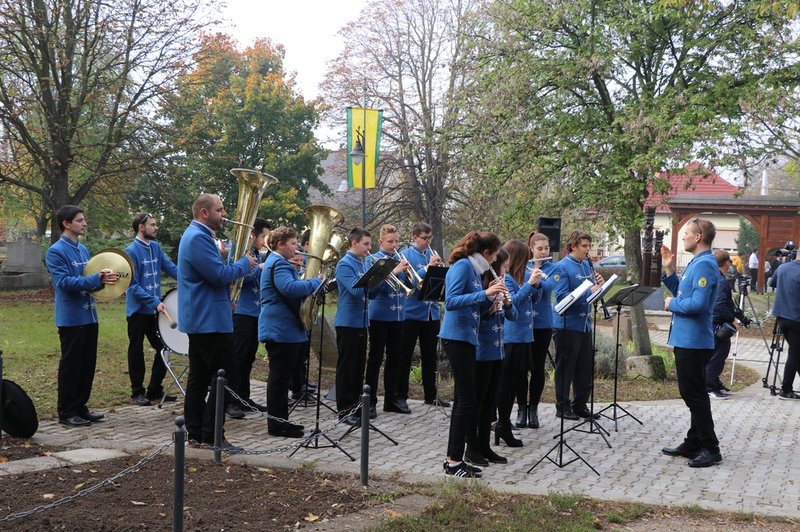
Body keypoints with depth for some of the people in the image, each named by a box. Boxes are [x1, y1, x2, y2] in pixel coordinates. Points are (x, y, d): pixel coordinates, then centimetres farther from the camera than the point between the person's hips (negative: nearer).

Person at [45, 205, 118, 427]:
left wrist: (105, 278, 0)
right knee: (70, 366, -2)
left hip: (89, 316, 8)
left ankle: (80, 407, 22)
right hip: (71, 318, -8)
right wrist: (97, 279, -28)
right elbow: (64, 282, -21)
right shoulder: (56, 251, -11)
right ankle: (66, 413, 7)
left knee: (88, 365, 12)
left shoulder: (83, 249, 14)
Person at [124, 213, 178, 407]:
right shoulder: (132, 251, -15)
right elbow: (133, 286, -18)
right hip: (138, 310, -7)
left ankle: (155, 390, 20)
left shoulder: (155, 247, 6)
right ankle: (137, 392, 16)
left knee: (163, 348, 10)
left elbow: (170, 267, 2)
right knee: (136, 351, 5)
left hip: (155, 309, 7)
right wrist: (154, 302, -24)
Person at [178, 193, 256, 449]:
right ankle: (211, 436, -2)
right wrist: (245, 263, -8)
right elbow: (221, 275, -22)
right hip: (210, 320, -11)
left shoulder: (195, 235, 17)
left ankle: (195, 434, 18)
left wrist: (228, 260, 9)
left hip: (199, 320, 11)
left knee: (199, 377, 13)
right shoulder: (198, 238, -18)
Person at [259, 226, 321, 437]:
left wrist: (310, 285, 11)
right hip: (282, 330, -11)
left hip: (282, 329, 11)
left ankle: (279, 420, 22)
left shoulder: (276, 262, 20)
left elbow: (290, 288, 28)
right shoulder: (279, 264, -15)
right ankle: (276, 423, -2)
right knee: (280, 377, -7)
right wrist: (317, 282, -19)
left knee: (281, 376, 15)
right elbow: (290, 288, -31)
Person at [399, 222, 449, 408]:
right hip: (411, 312, -5)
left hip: (431, 312, 5)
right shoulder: (406, 255, -6)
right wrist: (427, 268, -24)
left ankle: (431, 395, 23)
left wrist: (441, 268, -11)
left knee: (430, 356, 14)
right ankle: (401, 396, 10)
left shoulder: (432, 255, 10)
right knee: (405, 356, 3)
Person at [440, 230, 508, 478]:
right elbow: (451, 302, -25)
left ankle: (454, 458, 16)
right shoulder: (462, 266, -13)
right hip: (456, 337, -10)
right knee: (466, 399, -8)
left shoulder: (473, 269, 14)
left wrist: (491, 293, 6)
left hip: (466, 337, 10)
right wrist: (484, 293, -30)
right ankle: (454, 461, -2)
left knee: (463, 398, 11)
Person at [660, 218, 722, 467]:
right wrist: (669, 269, 10)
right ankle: (693, 444, 24)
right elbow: (682, 293, 19)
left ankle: (710, 449, 2)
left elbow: (698, 303, -27)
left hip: (693, 341, -10)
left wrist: (672, 304, -12)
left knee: (695, 395, -5)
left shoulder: (704, 265, -18)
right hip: (685, 339, 10)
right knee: (691, 393, 15)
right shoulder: (695, 263, 14)